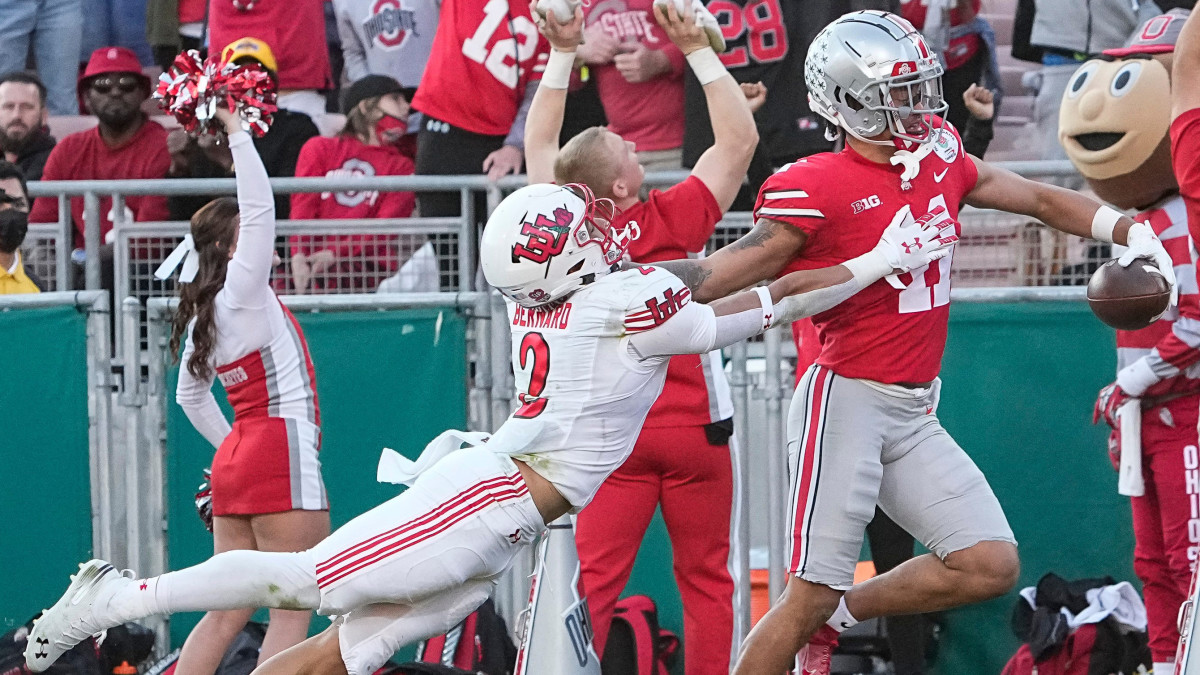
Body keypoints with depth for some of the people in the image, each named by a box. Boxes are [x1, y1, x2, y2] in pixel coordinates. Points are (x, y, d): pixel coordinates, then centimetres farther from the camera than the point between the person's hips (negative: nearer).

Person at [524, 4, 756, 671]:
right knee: (706, 579, 6)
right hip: (693, 425, -2)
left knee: (592, 582, 1)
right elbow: (740, 138, -10)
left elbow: (540, 145, 4)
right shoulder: (674, 222, -16)